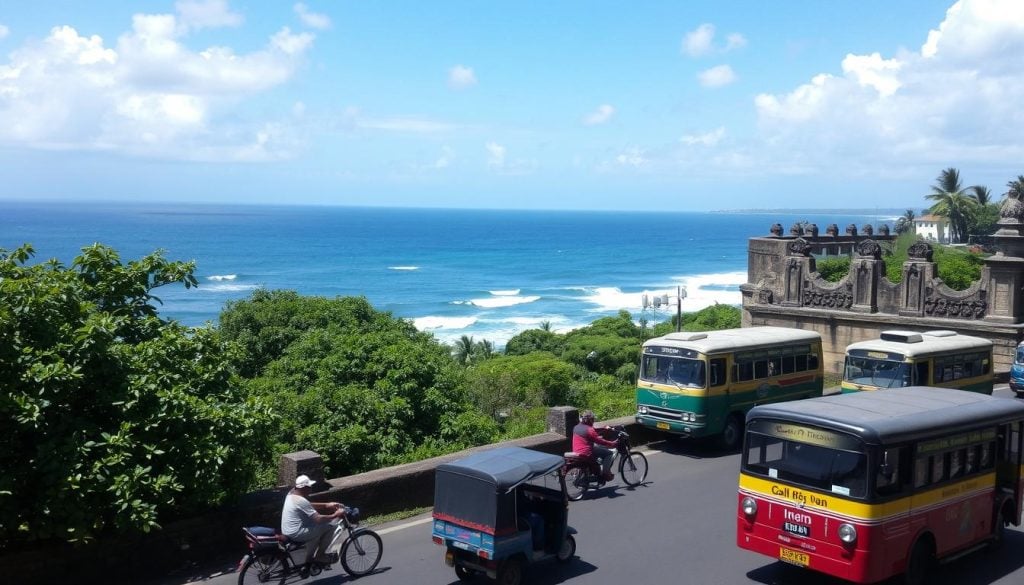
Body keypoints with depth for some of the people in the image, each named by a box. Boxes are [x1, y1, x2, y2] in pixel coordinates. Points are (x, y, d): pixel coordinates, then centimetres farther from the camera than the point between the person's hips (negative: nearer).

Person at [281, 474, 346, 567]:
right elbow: (318, 519, -24)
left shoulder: (292, 493, 6)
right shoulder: (301, 500, -24)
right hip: (296, 534, -10)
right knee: (329, 525, -7)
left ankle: (310, 559, 29)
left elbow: (309, 506, 21)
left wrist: (327, 505, 16)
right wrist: (335, 515, -12)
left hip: (287, 531, 10)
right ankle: (320, 555, 8)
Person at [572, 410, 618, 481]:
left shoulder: (576, 427, 8)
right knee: (609, 453, 2)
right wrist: (613, 443, -5)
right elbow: (600, 441, -16)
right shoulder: (589, 430, -18)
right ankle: (605, 474, 4)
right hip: (586, 453, -9)